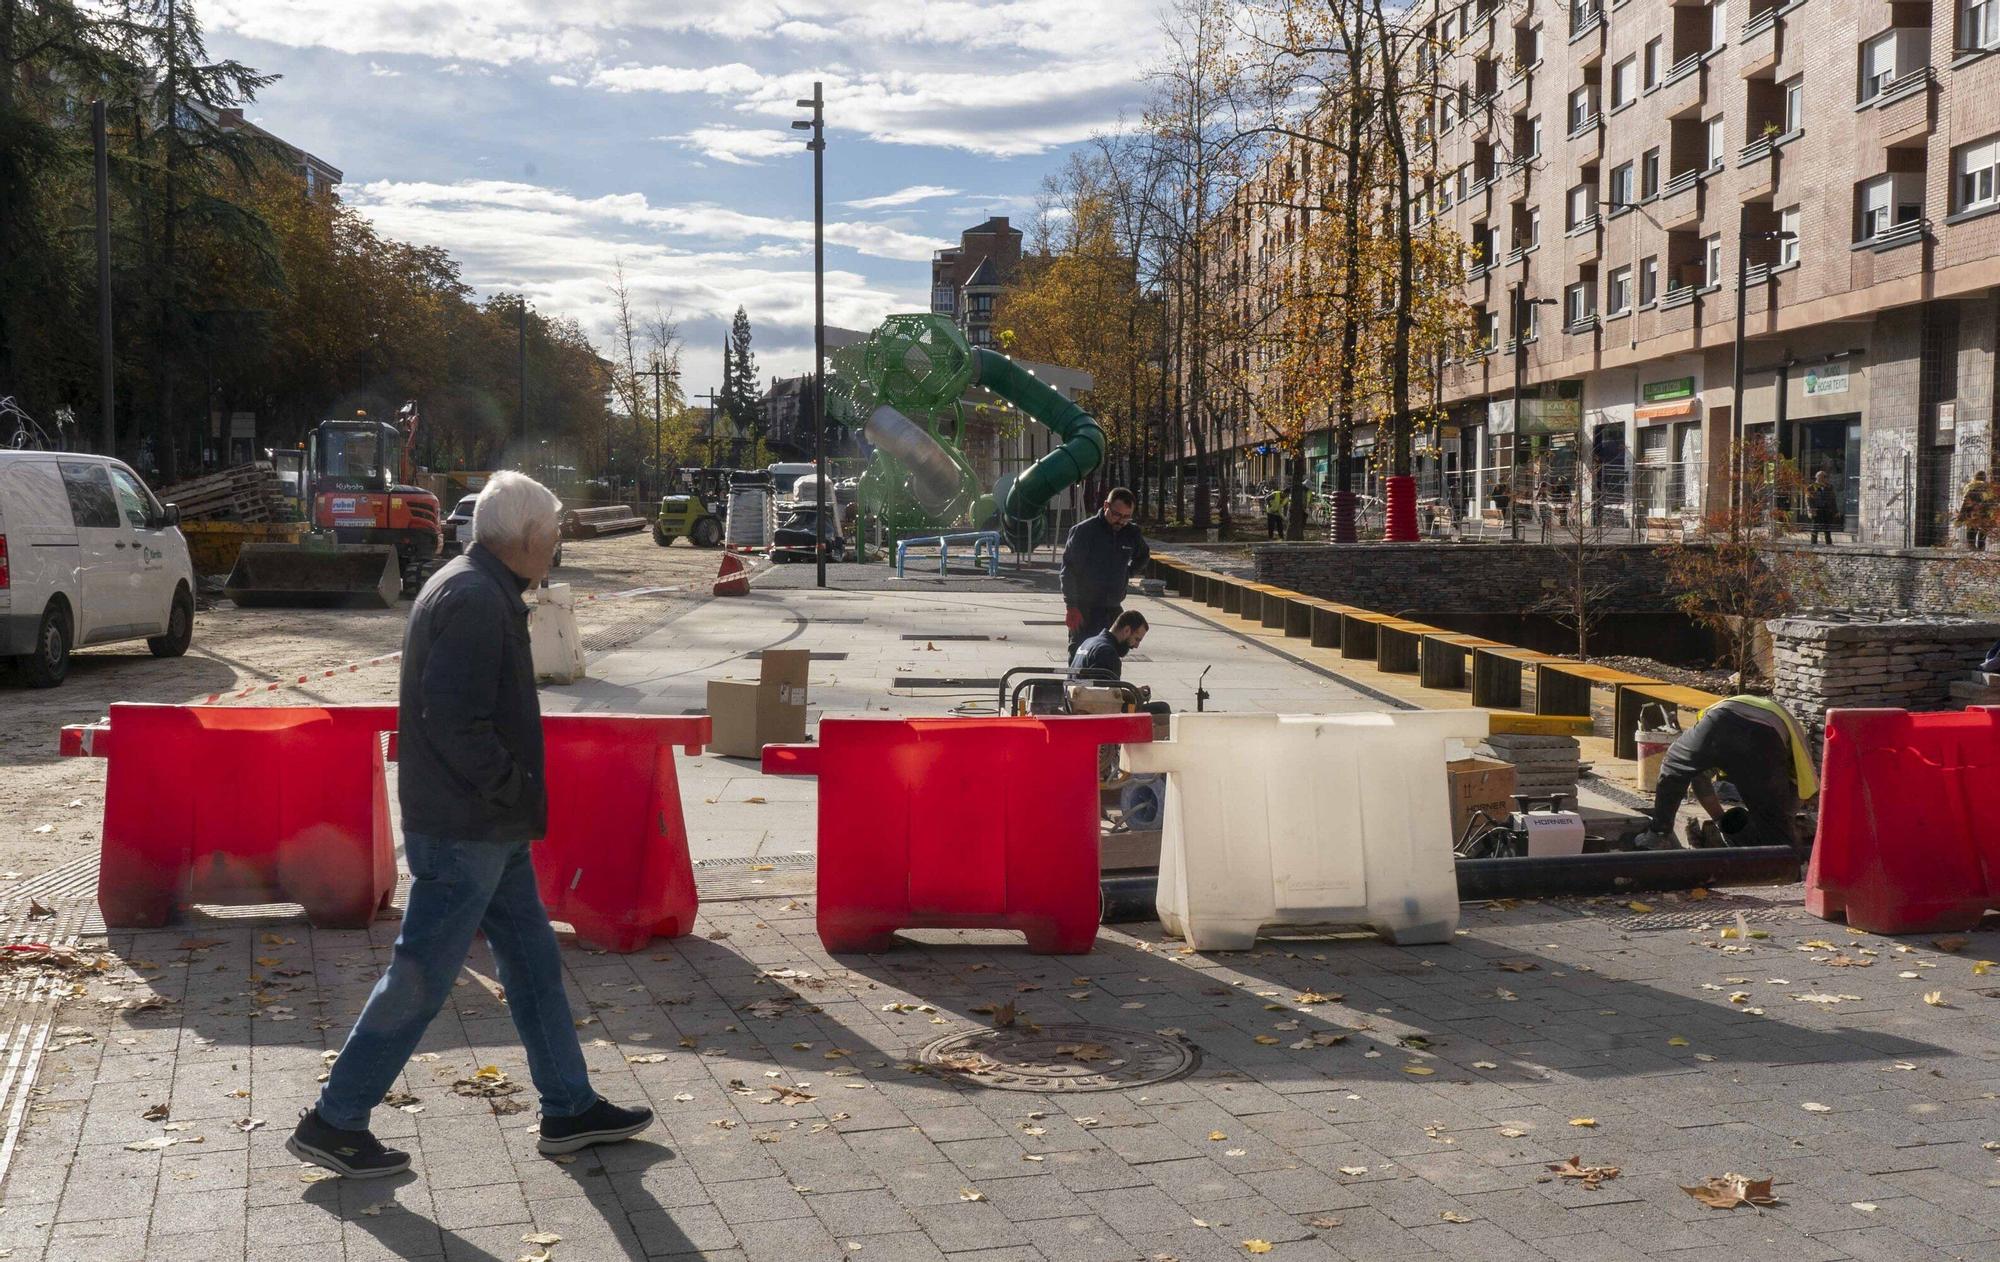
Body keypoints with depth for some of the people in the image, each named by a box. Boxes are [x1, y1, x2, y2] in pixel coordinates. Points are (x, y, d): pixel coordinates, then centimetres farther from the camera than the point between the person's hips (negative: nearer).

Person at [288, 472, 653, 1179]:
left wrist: (518, 799, 13)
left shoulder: (483, 593, 15)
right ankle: (333, 1122, 10)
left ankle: (570, 1109, 25)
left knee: (533, 963, 15)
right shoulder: (472, 599, -18)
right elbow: (454, 721, -26)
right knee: (421, 978, -2)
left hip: (489, 829, 11)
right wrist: (519, 793, -17)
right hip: (464, 832, -11)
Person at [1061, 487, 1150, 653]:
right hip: (1084, 610, -5)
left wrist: (1128, 572, 12)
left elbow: (1143, 556, 29)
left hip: (1114, 608, 5)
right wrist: (1071, 607, -17)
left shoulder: (1131, 533, 6)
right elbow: (1068, 571, -12)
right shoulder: (1084, 530, -10)